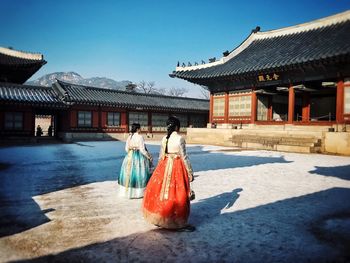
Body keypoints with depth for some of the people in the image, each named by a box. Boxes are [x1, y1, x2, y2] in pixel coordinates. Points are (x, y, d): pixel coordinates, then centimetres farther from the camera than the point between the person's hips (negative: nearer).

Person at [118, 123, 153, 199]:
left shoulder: (129, 137, 3)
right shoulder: (140, 137, -14)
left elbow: (126, 149, 9)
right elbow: (142, 150, -15)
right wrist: (149, 157, -3)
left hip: (129, 157, 6)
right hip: (139, 157, -6)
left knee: (129, 172, 13)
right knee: (138, 173, 2)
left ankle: (128, 191, 23)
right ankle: (139, 192, 7)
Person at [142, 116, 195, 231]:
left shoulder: (164, 138, 4)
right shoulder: (180, 139, -13)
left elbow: (161, 156, 10)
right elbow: (184, 157, -12)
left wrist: (161, 169, 22)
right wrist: (190, 172, -5)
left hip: (164, 166, 6)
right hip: (177, 167, -6)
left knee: (162, 190, 15)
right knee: (177, 195, 1)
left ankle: (160, 218, 30)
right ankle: (179, 223, 10)